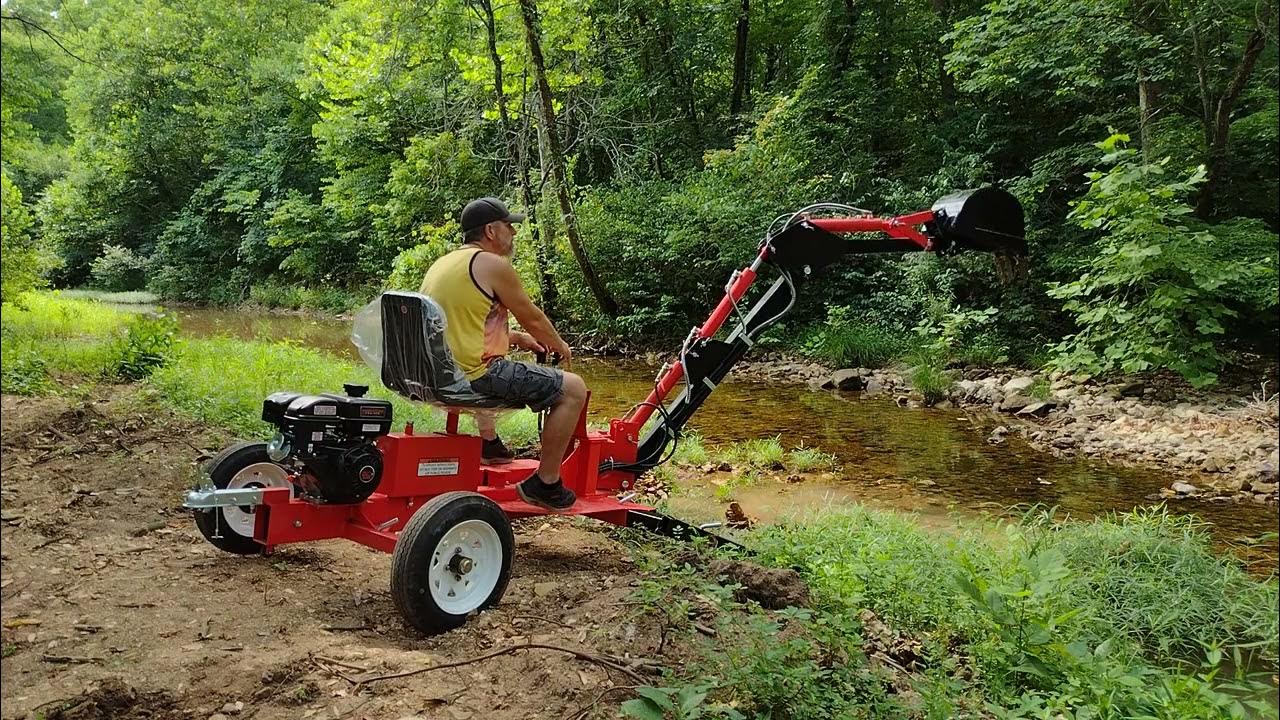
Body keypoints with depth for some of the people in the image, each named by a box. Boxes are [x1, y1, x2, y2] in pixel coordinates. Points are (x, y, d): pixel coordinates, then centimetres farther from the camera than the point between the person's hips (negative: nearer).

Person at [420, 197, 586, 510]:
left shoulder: (441, 264, 16)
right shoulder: (493, 264, -10)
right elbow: (533, 318, -2)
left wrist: (515, 338, 29)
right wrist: (560, 346, 17)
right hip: (473, 374, -10)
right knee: (573, 389, -4)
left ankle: (489, 442, 47)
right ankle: (545, 483, 0)